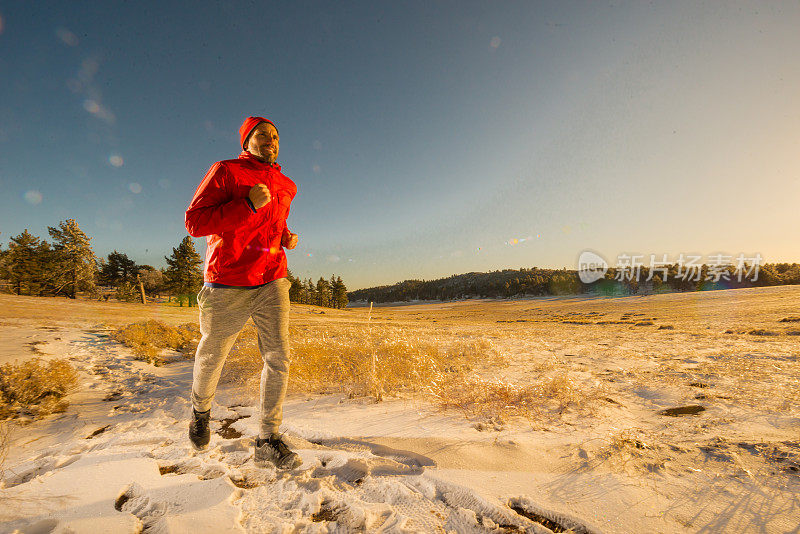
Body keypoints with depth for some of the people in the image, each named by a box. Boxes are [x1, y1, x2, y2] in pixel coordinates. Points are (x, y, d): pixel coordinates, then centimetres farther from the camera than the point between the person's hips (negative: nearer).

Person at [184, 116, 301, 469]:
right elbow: (194, 222, -10)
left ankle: (268, 442, 8)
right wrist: (249, 205, -21)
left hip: (272, 283, 4)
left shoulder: (286, 187, 15)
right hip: (227, 284, -3)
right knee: (212, 356, 13)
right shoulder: (225, 171, -2)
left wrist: (287, 238, 10)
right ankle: (201, 409, 45)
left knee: (279, 357, -5)